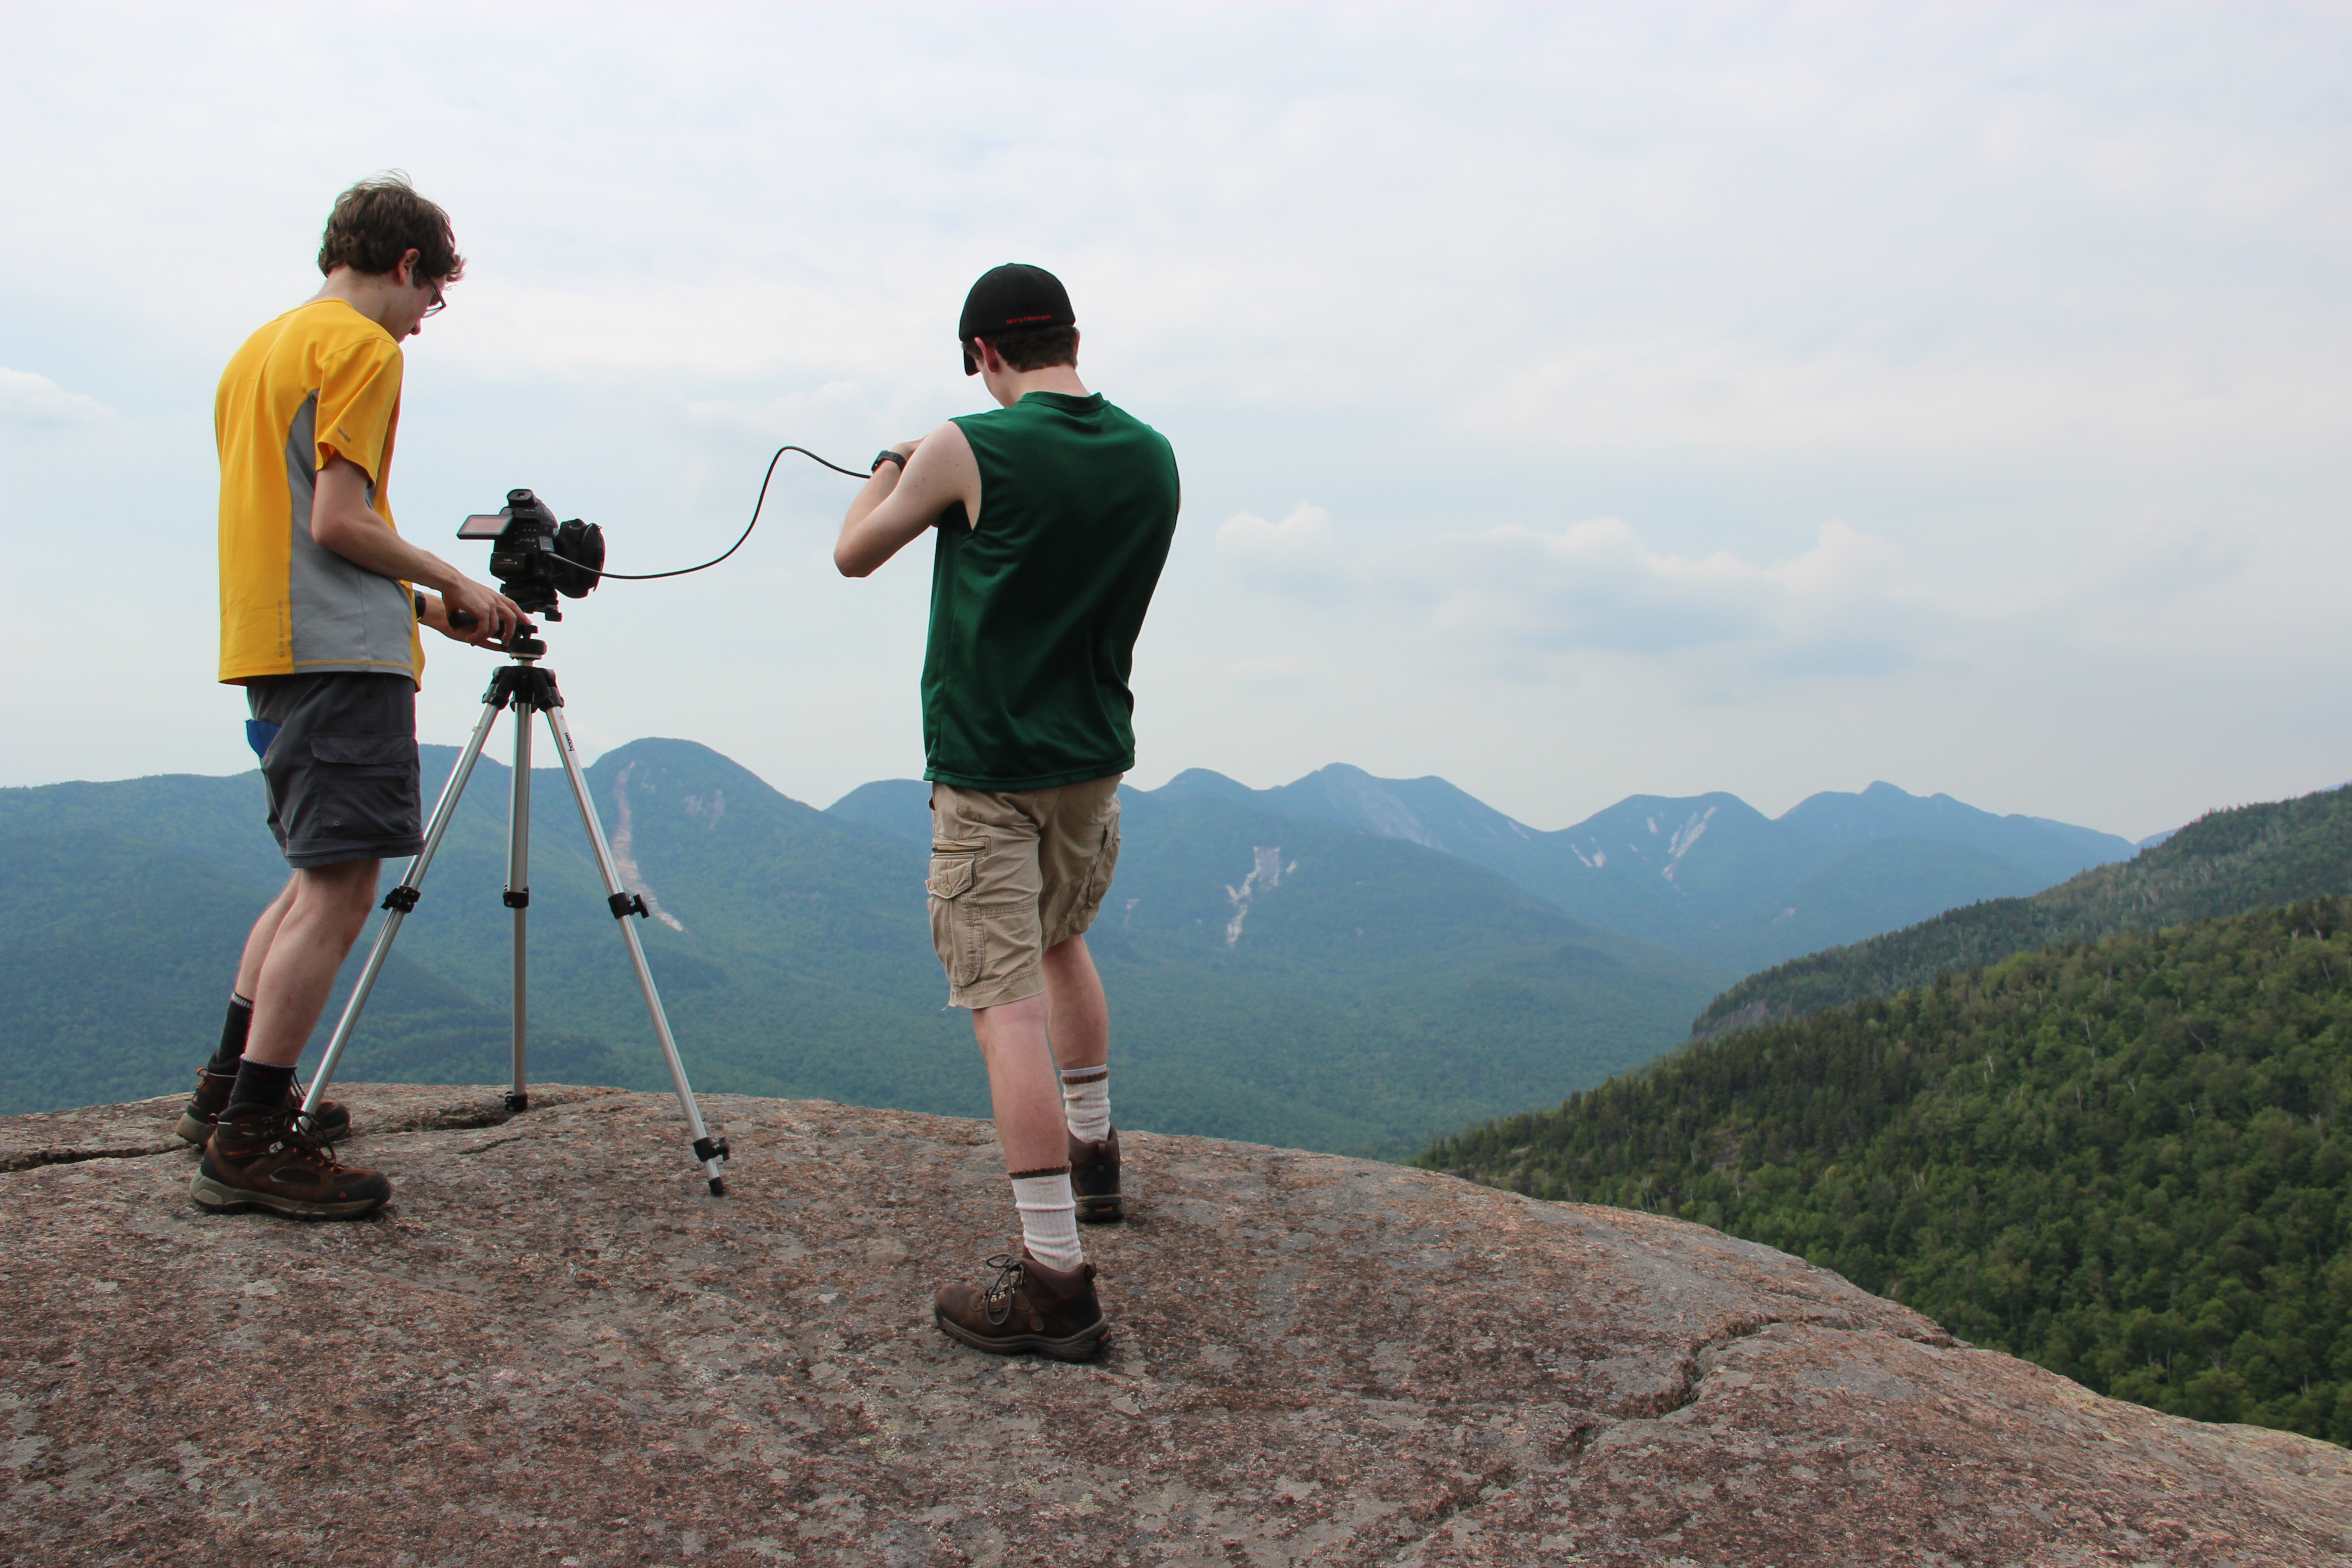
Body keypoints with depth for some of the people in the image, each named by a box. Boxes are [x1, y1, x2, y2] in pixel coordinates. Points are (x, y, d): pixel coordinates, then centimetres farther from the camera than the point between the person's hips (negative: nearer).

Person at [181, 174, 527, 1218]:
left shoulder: (259, 346, 23)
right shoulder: (361, 347, -6)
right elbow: (338, 521, -15)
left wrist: (418, 603, 21)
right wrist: (452, 584, -1)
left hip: (270, 648, 10)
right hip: (343, 657, -10)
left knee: (317, 877, 18)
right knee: (339, 887, -9)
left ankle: (227, 1092, 21)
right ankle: (251, 1142, -8)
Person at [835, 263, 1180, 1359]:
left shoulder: (970, 451, -14)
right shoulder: (1152, 459, 1)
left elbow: (853, 556, 1)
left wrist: (891, 470, 20)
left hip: (986, 769, -6)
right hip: (1094, 757, 6)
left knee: (1006, 1000, -8)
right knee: (1061, 939, 27)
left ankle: (1055, 1277, -11)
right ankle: (1092, 1156, 41)